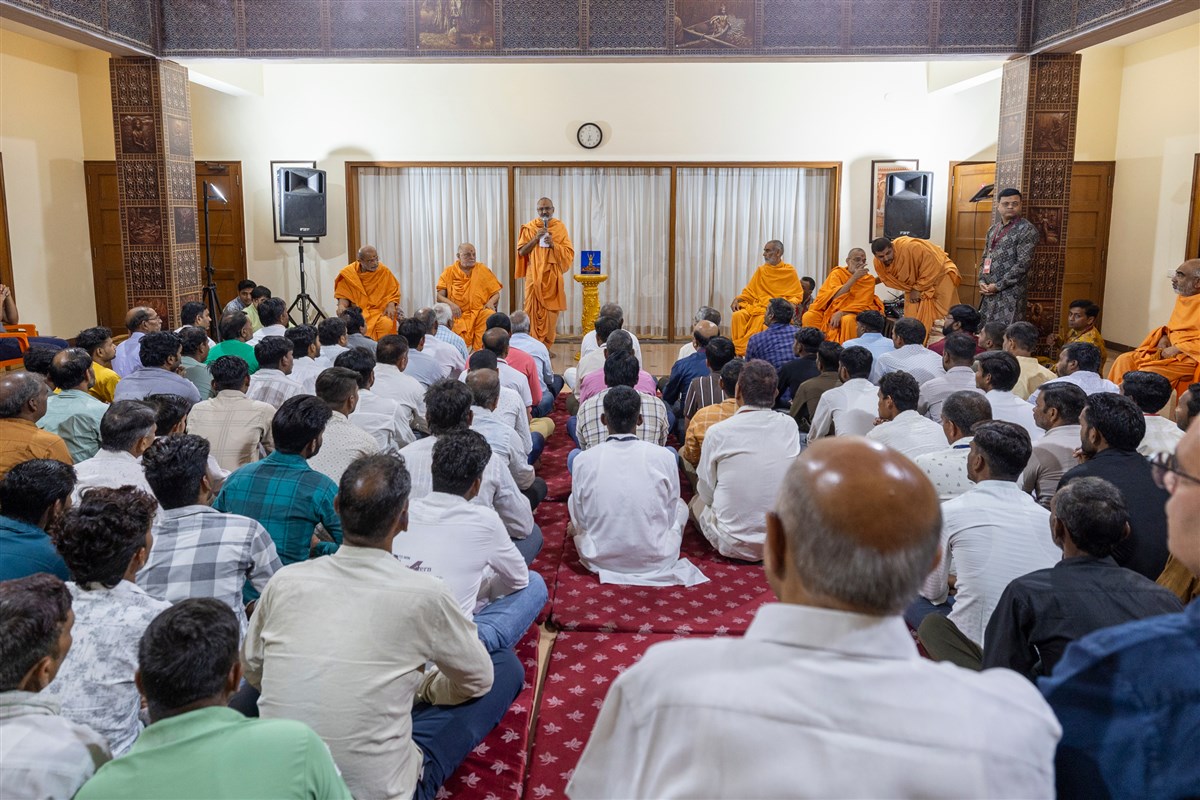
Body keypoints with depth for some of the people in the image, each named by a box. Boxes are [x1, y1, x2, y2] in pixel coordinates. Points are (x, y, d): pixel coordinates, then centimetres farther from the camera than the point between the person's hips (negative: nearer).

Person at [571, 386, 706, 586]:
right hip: (656, 561, 0)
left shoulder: (583, 460, -12)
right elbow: (670, 517, -1)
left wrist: (574, 527, 21)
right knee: (680, 505, 27)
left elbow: (580, 521, -2)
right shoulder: (664, 457, -13)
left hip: (600, 560, 0)